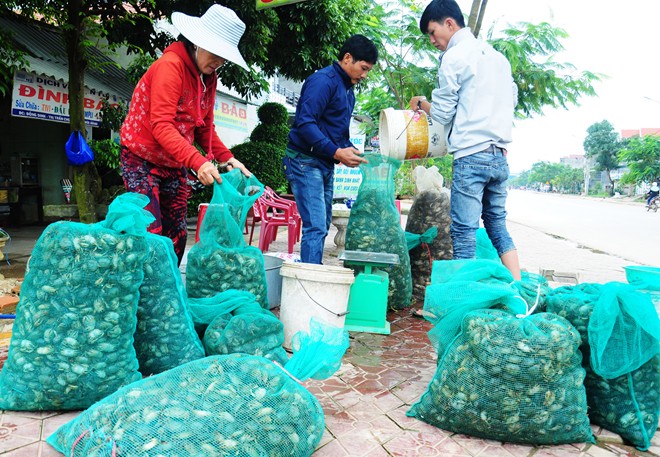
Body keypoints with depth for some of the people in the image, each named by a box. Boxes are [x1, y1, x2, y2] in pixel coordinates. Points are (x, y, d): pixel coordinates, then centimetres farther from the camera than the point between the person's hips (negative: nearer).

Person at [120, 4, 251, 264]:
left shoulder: (208, 77, 7)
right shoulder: (171, 65, -17)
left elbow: (204, 128, 10)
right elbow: (161, 125, -27)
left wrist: (227, 158, -6)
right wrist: (197, 161, -36)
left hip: (175, 165, 8)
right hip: (142, 160, -7)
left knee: (177, 236, 7)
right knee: (151, 234, -13)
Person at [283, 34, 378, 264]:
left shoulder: (347, 88, 18)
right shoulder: (323, 81, -12)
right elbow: (305, 123, -22)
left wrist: (350, 150, 5)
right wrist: (336, 152, -26)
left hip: (325, 165, 10)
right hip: (305, 161, -10)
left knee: (322, 226, 11)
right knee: (315, 227, -14)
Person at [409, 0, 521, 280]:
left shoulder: (453, 57, -4)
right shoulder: (498, 56, 19)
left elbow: (442, 114, -3)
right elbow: (512, 98, 27)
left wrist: (421, 103, 15)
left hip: (471, 155, -8)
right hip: (500, 156, 8)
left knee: (464, 232, -4)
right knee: (498, 225, 13)